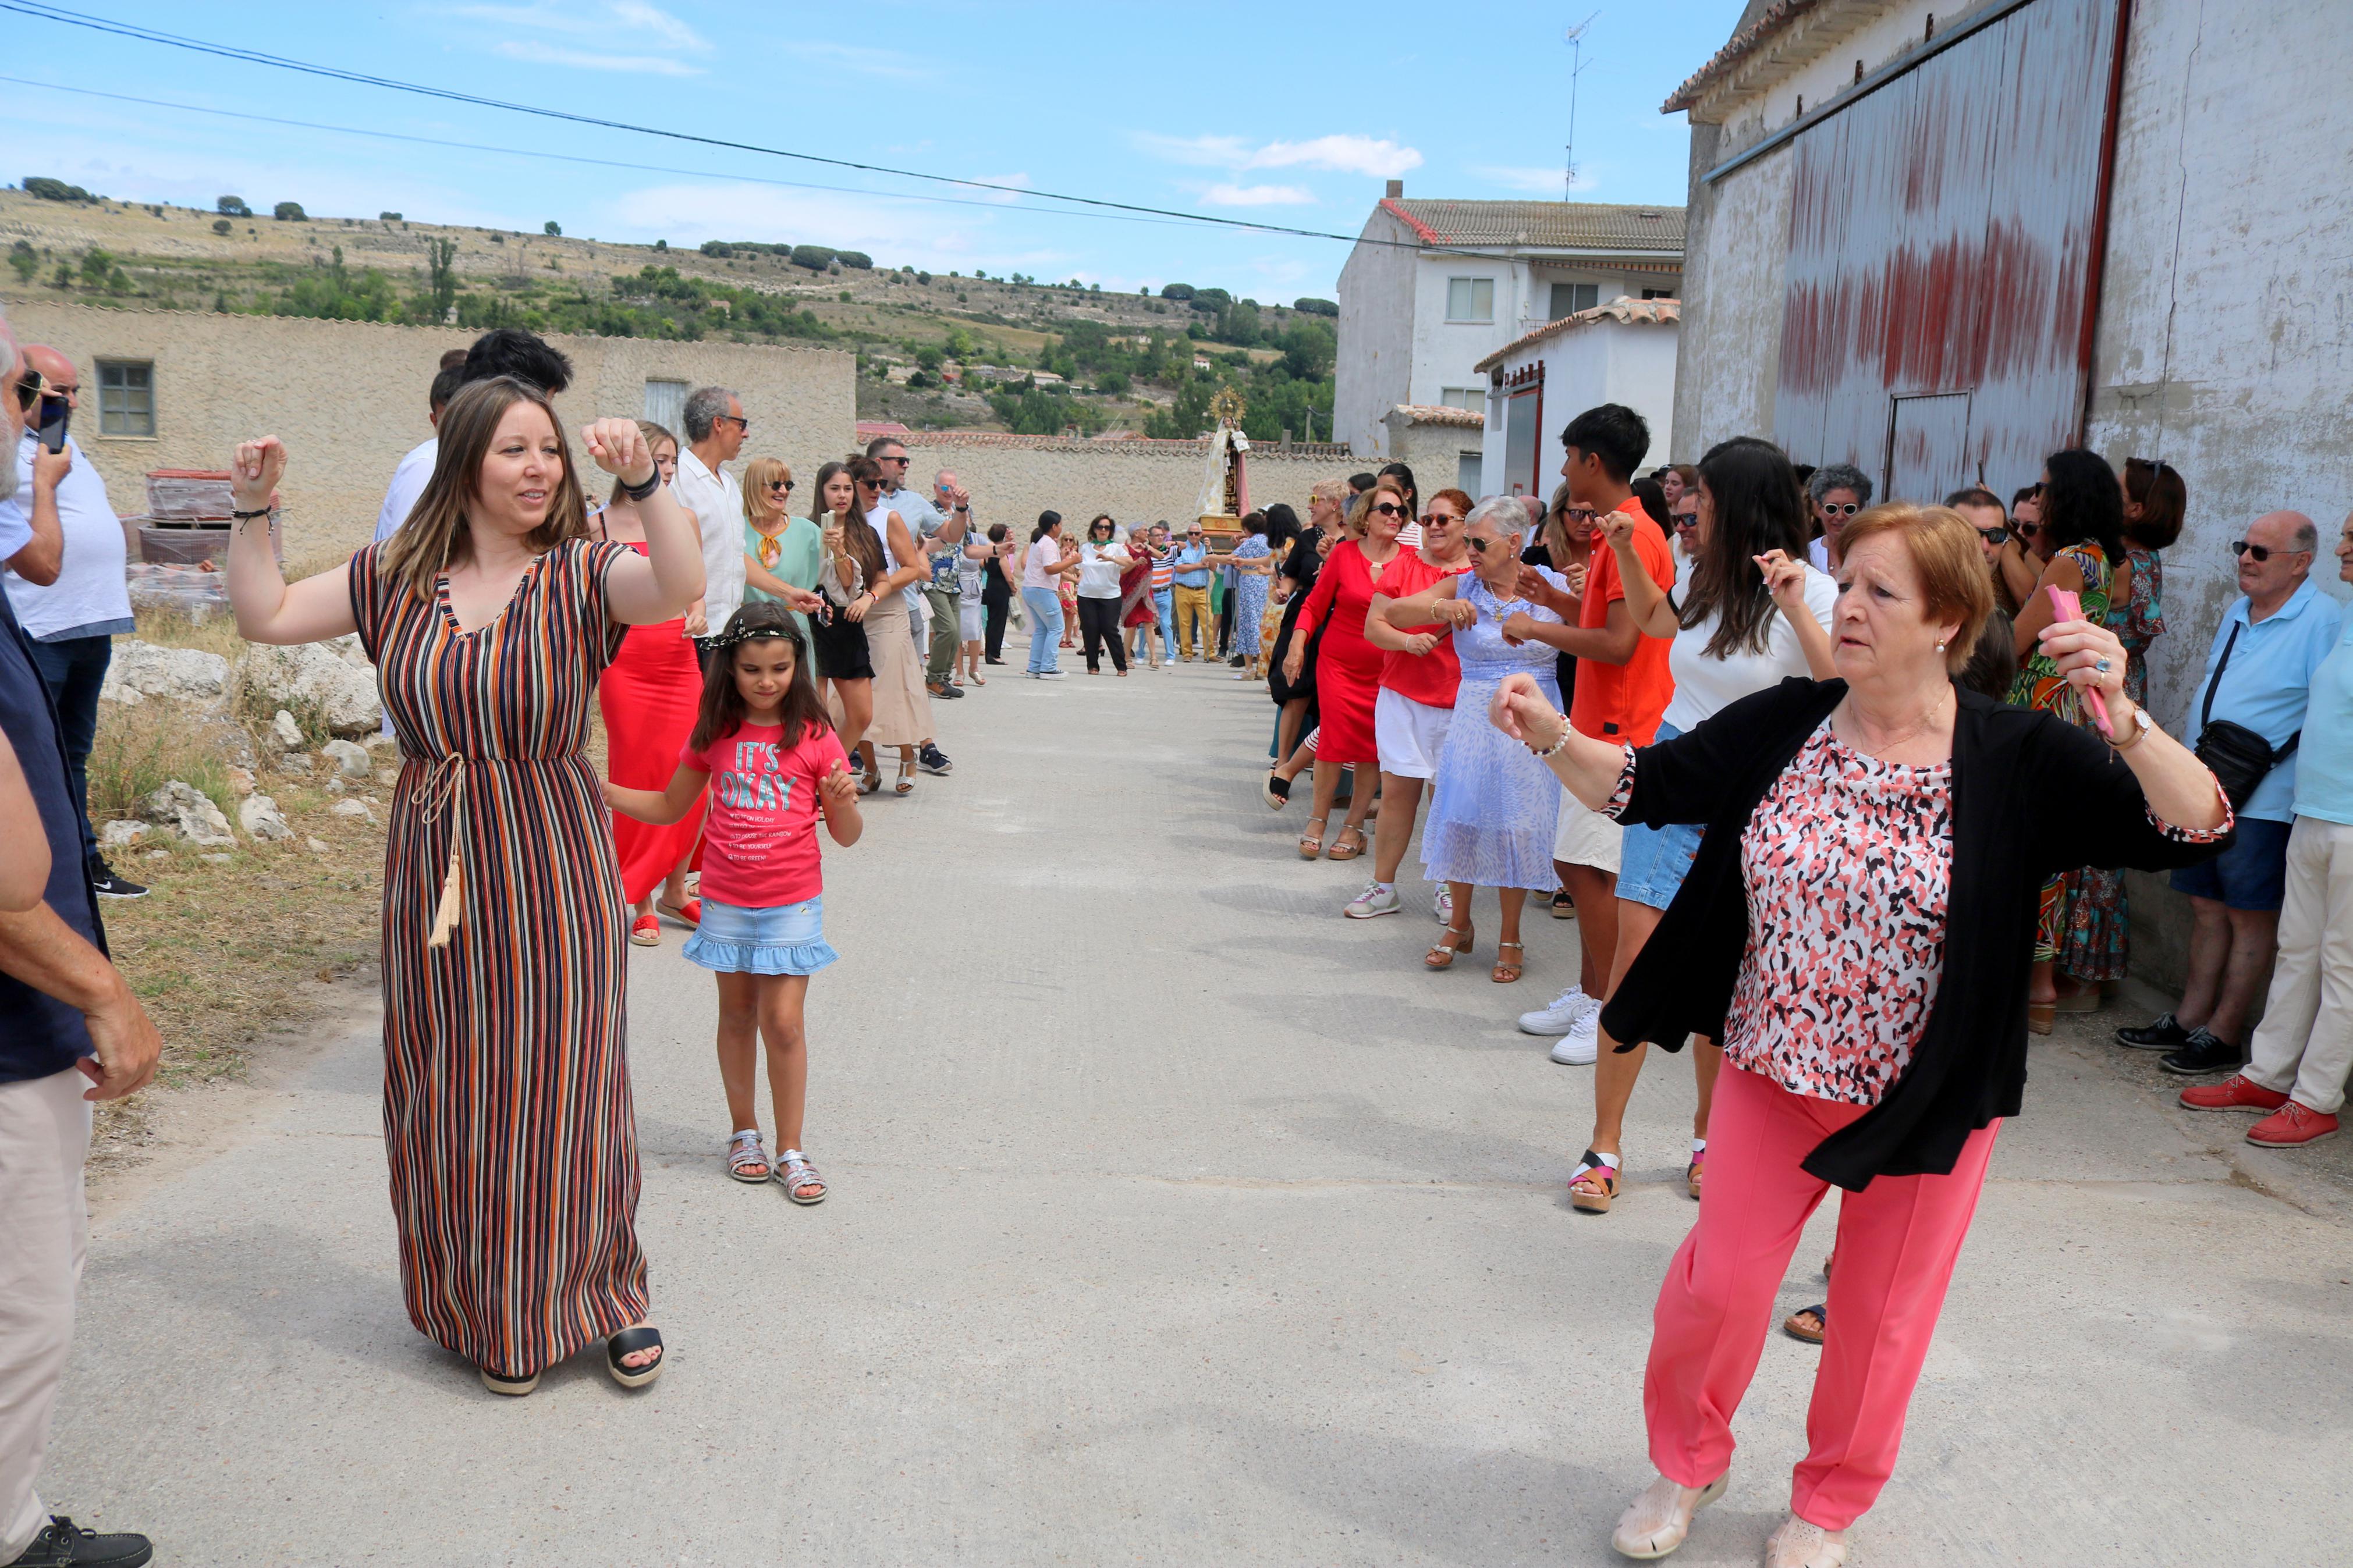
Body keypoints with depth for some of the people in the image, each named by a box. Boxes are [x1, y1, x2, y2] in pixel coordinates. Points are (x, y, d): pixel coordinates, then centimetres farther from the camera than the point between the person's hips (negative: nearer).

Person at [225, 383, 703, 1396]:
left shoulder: (579, 575, -6)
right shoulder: (397, 579, 5)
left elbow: (681, 588, -26)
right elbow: (265, 616, 11)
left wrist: (643, 481, -38)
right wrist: (252, 511, 1)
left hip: (553, 870, -3)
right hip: (434, 869, 3)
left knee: (560, 1087, 5)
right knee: (447, 1099, 11)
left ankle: (604, 1293, 26)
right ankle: (482, 1310, 31)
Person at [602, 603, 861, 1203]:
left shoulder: (815, 737, -8)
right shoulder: (713, 734, 0)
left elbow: (847, 836, -4)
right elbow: (671, 807, 13)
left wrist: (844, 802, -25)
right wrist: (602, 790, 1)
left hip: (792, 903, -3)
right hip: (725, 901, 3)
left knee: (784, 1022, -4)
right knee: (737, 1015, 13)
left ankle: (790, 1151, 9)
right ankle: (744, 1132, 30)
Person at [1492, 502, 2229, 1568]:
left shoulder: (2016, 757, -14)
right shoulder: (1783, 726, -6)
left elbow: (2196, 830, -19)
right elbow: (1642, 784, -3)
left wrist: (2122, 719, -35)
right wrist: (1550, 736, -19)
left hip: (1931, 1099, -1)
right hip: (1774, 1071, 2)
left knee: (1879, 1316, 15)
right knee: (1718, 1282, 8)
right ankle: (1686, 1462, 37)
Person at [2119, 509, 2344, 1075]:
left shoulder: (2324, 621, -12)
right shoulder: (2238, 613, 14)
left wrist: (2302, 801, -19)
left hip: (2263, 803, -8)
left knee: (2250, 917, 1)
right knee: (2207, 907, 14)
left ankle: (2222, 1035, 8)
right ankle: (2189, 1018, 22)